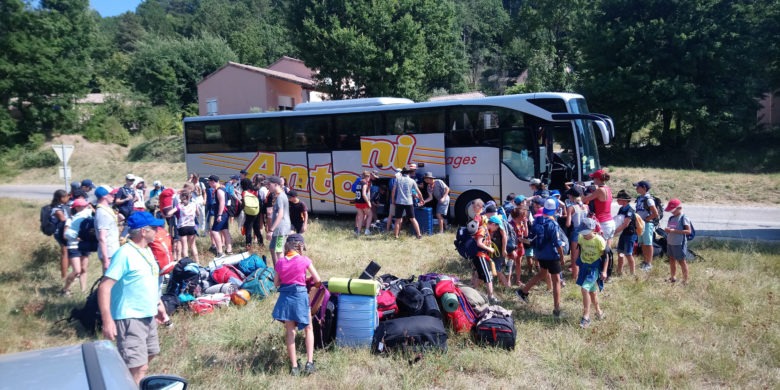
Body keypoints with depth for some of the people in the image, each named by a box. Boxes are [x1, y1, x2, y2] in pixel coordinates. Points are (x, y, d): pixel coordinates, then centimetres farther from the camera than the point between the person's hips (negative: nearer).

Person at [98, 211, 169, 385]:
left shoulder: (147, 250, 8)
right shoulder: (125, 254, -20)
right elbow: (104, 287, -23)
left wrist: (159, 305, 22)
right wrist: (107, 320, -29)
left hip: (148, 316, 9)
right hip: (130, 318, -9)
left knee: (145, 359, 23)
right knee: (136, 368, -9)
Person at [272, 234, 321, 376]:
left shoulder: (280, 262, 2)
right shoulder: (304, 260, -7)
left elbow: (276, 283, 9)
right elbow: (317, 280, -4)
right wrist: (307, 279, 15)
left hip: (285, 297, 3)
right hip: (300, 296, -3)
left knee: (290, 332, 11)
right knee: (308, 329, 14)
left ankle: (294, 366, 14)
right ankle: (309, 362, 4)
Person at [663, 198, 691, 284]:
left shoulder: (683, 218, -14)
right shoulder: (671, 218, 8)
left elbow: (688, 231, -19)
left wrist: (674, 230, -25)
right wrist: (667, 230, -6)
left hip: (679, 244, -8)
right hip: (670, 242, 8)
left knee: (681, 261, 2)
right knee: (671, 260, 16)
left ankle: (685, 280, 12)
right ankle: (672, 277, 29)